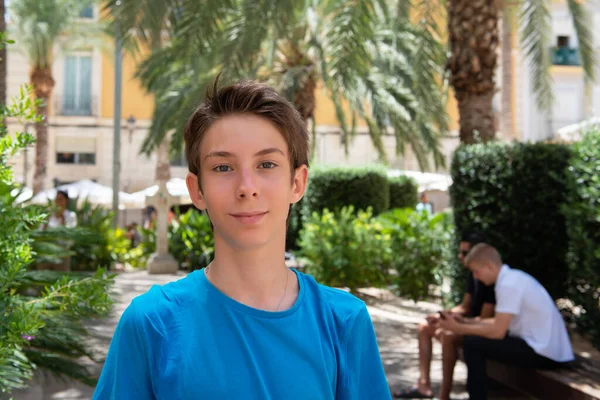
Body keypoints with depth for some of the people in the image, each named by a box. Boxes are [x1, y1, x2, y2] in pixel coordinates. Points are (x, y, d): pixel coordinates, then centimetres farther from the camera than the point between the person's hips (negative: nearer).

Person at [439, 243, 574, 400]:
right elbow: (501, 323, 15)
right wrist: (465, 322, 9)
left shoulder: (508, 284, -17)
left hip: (544, 353, -10)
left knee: (473, 343, -10)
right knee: (479, 337, 17)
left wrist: (459, 328, -8)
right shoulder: (513, 277, 11)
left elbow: (498, 331, -18)